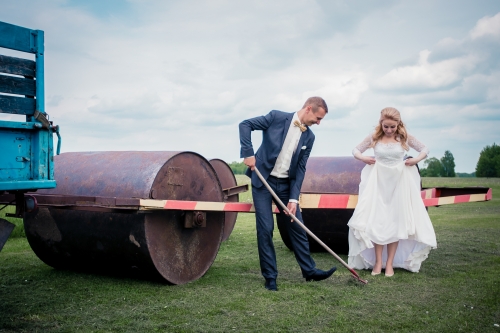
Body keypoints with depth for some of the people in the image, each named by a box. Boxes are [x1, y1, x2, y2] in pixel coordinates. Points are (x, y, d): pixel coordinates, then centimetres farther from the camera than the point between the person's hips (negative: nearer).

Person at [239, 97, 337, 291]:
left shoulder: (308, 137, 3)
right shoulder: (277, 117, -9)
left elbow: (300, 169, 1)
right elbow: (245, 125, -8)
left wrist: (294, 198, -8)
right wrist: (248, 152, -19)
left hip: (286, 184, 4)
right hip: (263, 180, -4)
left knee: (297, 227, 7)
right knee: (265, 229, -4)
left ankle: (309, 270, 20)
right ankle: (270, 277, 7)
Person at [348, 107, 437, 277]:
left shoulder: (404, 137, -4)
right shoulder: (374, 138, -4)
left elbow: (424, 150, 7)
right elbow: (356, 150, 8)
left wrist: (416, 159, -10)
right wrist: (363, 158, -11)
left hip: (399, 182, 0)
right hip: (378, 181, 0)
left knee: (396, 221, 1)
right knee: (377, 221, -2)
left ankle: (390, 263, 10)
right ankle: (378, 262, 8)